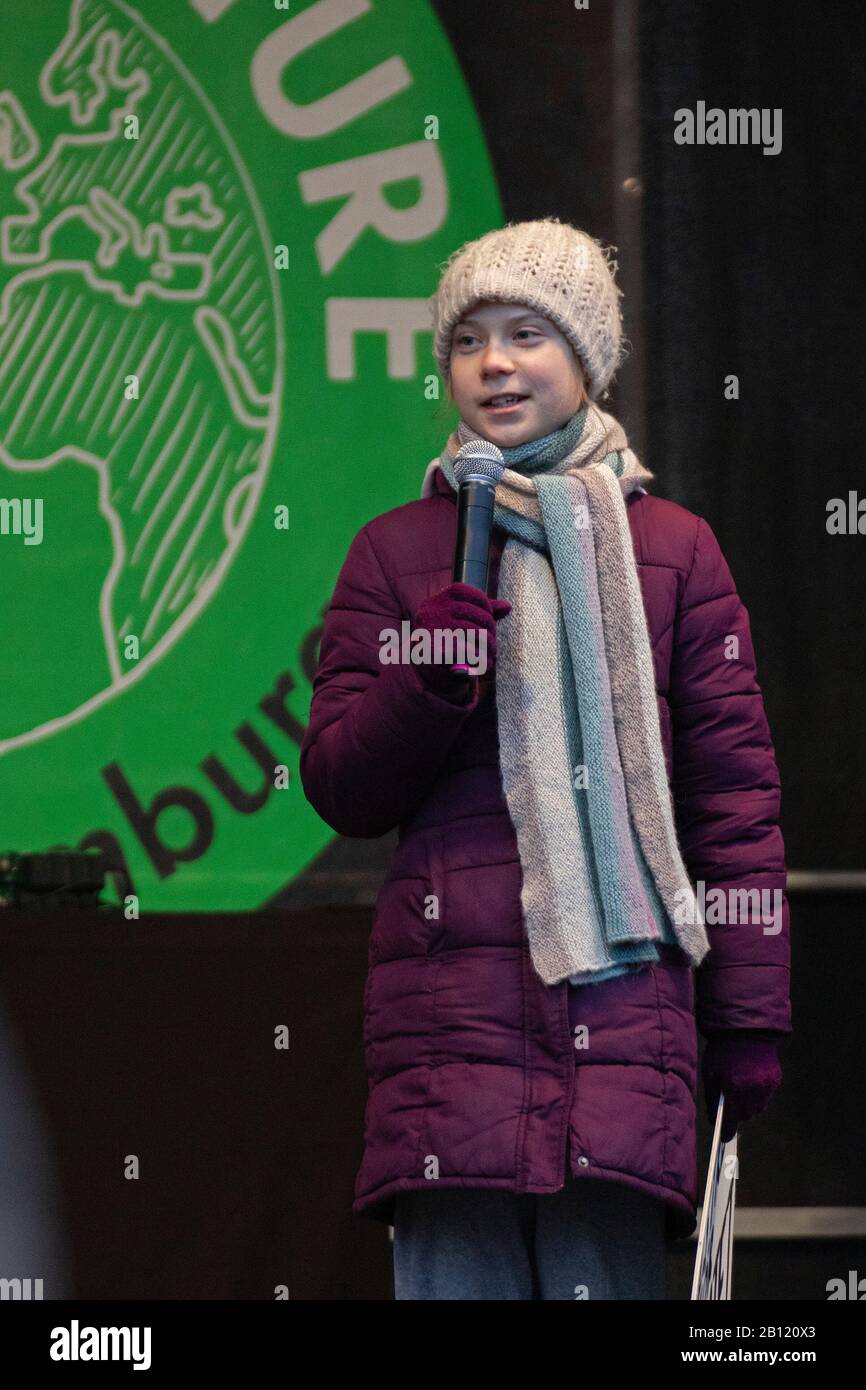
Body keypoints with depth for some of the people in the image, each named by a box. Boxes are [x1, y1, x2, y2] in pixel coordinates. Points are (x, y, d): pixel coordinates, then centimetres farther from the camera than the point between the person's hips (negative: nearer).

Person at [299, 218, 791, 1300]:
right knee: (456, 1265, -8)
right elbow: (338, 787, 13)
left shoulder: (671, 548, 13)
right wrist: (430, 679, -7)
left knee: (609, 1264, -9)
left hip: (624, 995, 0)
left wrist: (750, 1012, 6)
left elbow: (734, 788, 11)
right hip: (452, 996, 0)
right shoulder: (397, 550, 15)